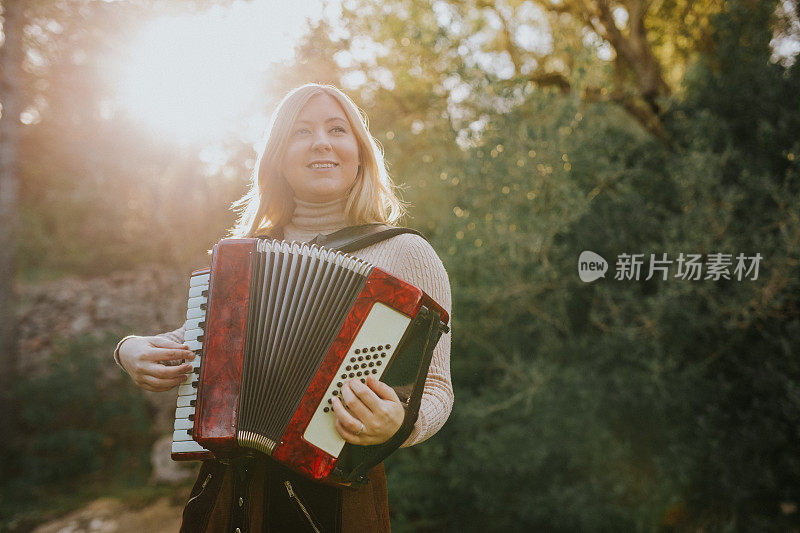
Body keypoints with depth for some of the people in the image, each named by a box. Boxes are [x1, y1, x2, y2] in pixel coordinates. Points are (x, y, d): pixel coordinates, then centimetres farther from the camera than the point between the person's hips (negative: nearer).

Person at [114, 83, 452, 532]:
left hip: (332, 493, -4)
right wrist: (132, 350, 1)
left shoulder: (404, 253, -8)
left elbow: (435, 387, -10)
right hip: (226, 488, 5)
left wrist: (400, 423, -31)